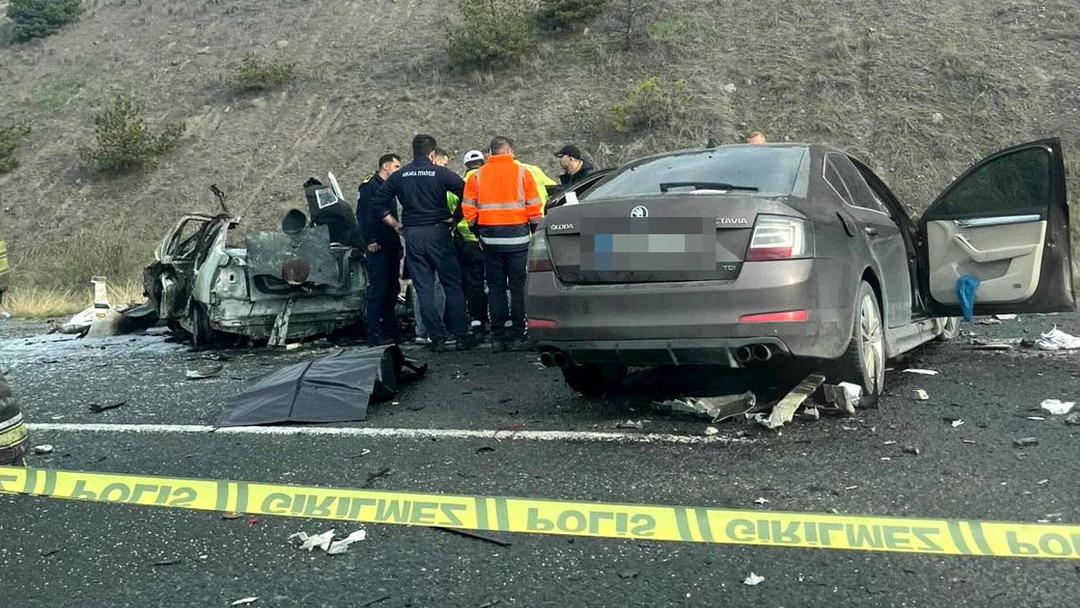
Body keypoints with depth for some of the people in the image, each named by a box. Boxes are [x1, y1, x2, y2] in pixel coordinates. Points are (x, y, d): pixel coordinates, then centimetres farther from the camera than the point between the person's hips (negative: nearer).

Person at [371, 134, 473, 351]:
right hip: (438, 233, -3)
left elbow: (378, 204, 5)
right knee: (453, 286, 5)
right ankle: (461, 336, 4)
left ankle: (437, 338, 5)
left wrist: (396, 224, 10)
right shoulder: (441, 174, -4)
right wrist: (455, 219, -1)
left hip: (412, 236, 3)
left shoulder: (399, 176, 6)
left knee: (424, 290, 7)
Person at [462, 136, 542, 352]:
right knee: (518, 287, 4)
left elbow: (468, 208, 3)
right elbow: (534, 206, -3)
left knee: (495, 288, 8)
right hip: (517, 237, -2)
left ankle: (498, 337, 7)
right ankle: (517, 335, 2)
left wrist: (479, 232, 14)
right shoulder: (521, 172, -2)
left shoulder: (477, 175, 5)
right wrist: (534, 229, 9)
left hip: (490, 237, 2)